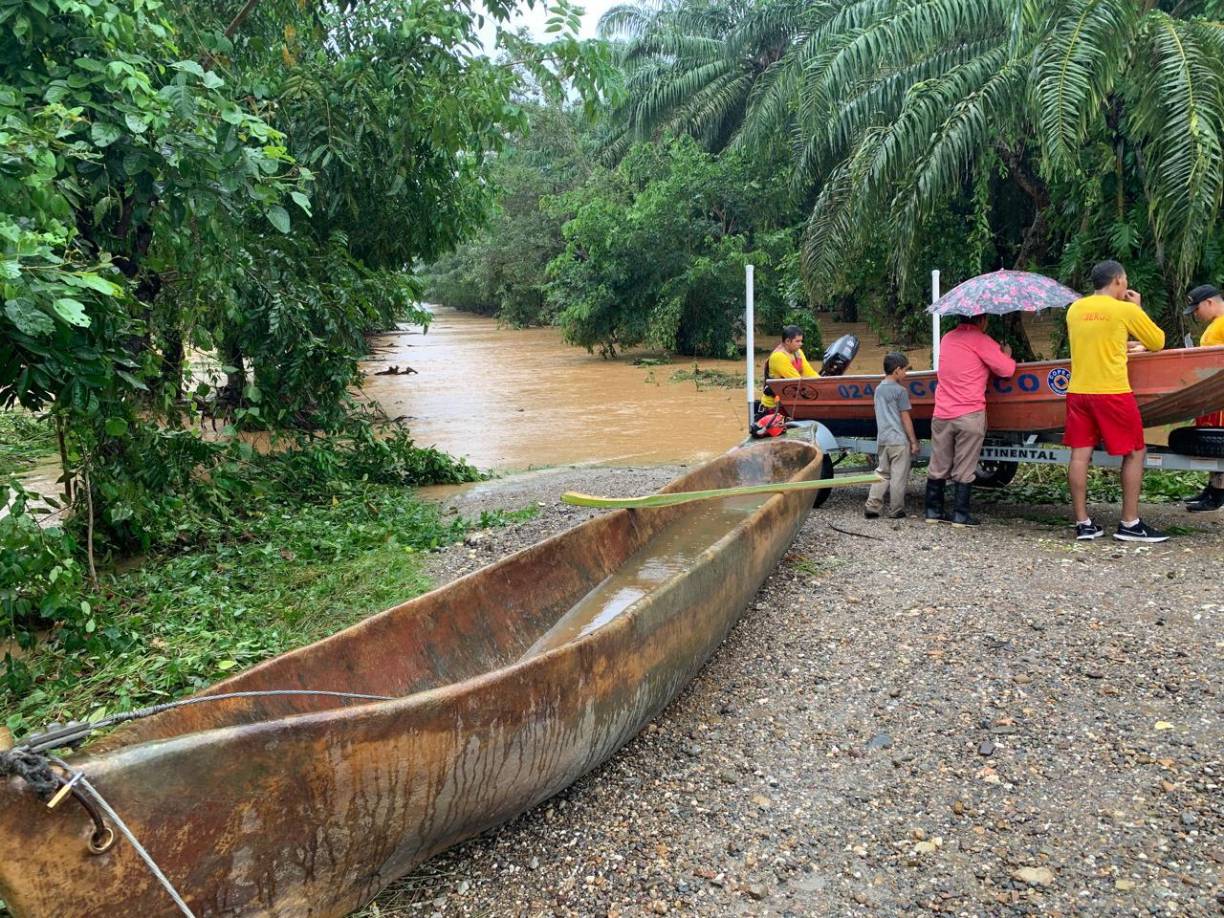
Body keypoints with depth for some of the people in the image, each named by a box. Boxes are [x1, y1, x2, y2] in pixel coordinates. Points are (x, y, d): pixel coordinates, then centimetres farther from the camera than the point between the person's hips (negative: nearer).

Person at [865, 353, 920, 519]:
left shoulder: (878, 389, 11)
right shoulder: (900, 390, -10)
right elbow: (905, 418, -9)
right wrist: (913, 441, -4)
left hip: (881, 440, 7)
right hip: (899, 440, -7)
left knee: (882, 473, 14)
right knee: (899, 477, 2)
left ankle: (871, 507, 6)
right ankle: (896, 511, 7)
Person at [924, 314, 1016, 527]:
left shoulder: (946, 338, 16)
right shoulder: (980, 340, -5)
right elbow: (1007, 369, -6)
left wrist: (995, 350, 29)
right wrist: (1006, 354, 15)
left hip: (941, 415, 6)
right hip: (970, 416, -6)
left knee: (938, 467, 10)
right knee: (964, 470, 0)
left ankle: (933, 511, 14)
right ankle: (960, 515, 3)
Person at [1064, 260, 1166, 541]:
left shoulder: (1075, 308, 10)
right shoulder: (1126, 309, -5)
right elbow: (1158, 342, 7)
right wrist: (1138, 308, 15)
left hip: (1078, 391, 5)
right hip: (1112, 392, -5)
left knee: (1080, 454, 3)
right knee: (1135, 453, 7)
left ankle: (1082, 523, 5)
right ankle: (1129, 524, 8)